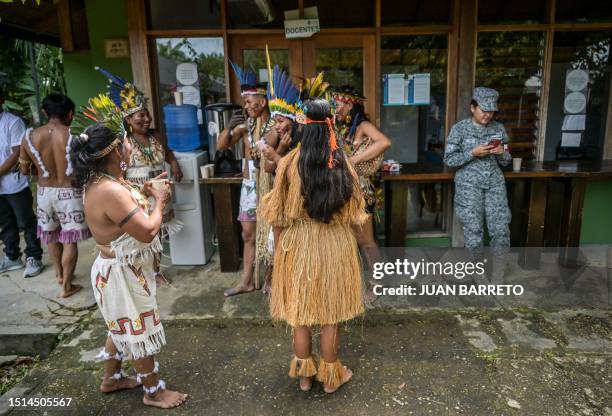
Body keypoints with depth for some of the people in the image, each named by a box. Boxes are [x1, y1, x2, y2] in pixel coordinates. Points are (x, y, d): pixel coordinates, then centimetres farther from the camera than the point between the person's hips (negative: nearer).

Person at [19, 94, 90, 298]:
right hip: (69, 193, -4)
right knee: (69, 239, 8)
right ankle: (66, 286, 14)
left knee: (51, 235, 24)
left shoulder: (29, 136, -5)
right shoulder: (73, 136, -16)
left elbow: (24, 169, 5)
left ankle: (59, 274, 42)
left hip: (44, 192, 4)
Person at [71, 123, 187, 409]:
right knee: (141, 332, 7)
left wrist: (144, 192, 5)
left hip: (119, 269, 10)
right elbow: (147, 231, -29)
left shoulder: (98, 181, 2)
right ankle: (154, 392, 26)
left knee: (122, 327, 26)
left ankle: (112, 379, 45)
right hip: (123, 274, -10)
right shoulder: (109, 191, -30)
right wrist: (160, 201, -14)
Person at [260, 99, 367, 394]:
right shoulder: (342, 163, -7)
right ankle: (331, 377, 30)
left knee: (301, 312, 15)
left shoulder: (290, 162, -11)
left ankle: (304, 376, 32)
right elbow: (353, 212, 1)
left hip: (298, 244, 0)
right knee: (330, 314, 14)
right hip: (335, 245, 1)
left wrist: (280, 246, 7)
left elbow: (279, 214, -6)